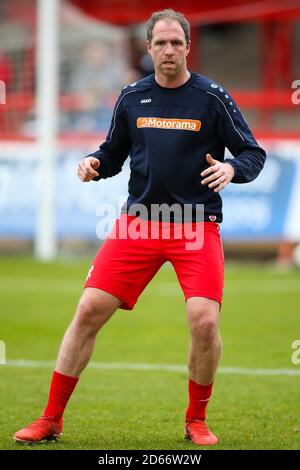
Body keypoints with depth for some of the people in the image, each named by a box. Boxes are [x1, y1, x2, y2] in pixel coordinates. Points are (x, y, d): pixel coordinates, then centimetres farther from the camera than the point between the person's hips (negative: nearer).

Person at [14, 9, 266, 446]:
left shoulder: (212, 97, -2)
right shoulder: (131, 97, 7)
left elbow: (254, 154, 1)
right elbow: (114, 152, 19)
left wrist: (231, 169, -20)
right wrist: (93, 162, -2)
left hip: (196, 226, -3)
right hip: (138, 221, 3)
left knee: (204, 320, -18)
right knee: (89, 309, -5)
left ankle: (196, 420, 7)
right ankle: (51, 419, 6)